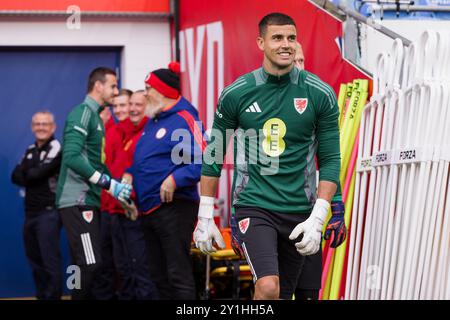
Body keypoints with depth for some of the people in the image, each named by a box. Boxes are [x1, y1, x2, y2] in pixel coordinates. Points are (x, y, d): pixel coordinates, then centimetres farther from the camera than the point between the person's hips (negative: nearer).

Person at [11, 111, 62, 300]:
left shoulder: (56, 148, -8)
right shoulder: (30, 150, 17)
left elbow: (39, 173, -18)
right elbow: (15, 176, 7)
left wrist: (26, 174, 2)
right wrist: (32, 176, -10)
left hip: (48, 212, -8)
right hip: (30, 213, 8)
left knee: (50, 259, -7)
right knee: (34, 259, 14)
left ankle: (52, 297, -2)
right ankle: (41, 295, 25)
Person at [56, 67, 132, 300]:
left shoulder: (95, 115, 19)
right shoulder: (82, 112, -9)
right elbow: (71, 156, -21)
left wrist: (117, 184, 8)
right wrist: (109, 184, -21)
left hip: (88, 200, 10)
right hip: (77, 200, -10)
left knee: (85, 265, 11)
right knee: (90, 265, -12)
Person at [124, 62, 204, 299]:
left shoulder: (184, 119, -11)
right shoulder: (152, 121, 17)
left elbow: (201, 162, -20)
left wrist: (175, 179, -30)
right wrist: (129, 174, 8)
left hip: (174, 207, -10)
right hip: (147, 208, 10)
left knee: (178, 275, -7)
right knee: (158, 276, 16)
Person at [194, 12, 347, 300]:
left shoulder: (320, 94, -3)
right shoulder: (236, 94, -3)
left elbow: (330, 159, 0)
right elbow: (214, 154, 6)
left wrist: (317, 218, -9)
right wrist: (205, 216, 4)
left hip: (299, 211, 2)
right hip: (253, 205, -2)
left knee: (284, 293, 14)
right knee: (268, 287, -23)